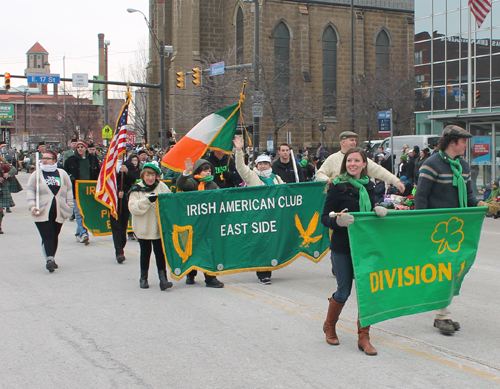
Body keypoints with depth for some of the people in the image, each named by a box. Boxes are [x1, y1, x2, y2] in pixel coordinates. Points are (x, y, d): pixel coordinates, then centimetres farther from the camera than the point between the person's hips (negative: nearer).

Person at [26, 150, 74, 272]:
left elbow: (69, 190, 13)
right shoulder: (36, 174, 8)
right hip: (42, 212, -2)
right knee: (47, 236, -14)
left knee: (54, 236, 9)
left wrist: (69, 206, 7)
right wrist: (32, 206, -7)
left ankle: (51, 259, 21)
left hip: (59, 212, 2)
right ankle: (49, 259, -20)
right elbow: (30, 191, 6)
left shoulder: (62, 174, 10)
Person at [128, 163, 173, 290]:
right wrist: (148, 200, -26)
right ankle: (143, 278, 27)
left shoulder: (162, 187, 0)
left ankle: (163, 278, -1)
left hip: (159, 227, 0)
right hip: (143, 228, 0)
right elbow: (133, 207, -16)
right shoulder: (136, 190, -5)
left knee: (160, 253, -1)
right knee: (145, 253, 12)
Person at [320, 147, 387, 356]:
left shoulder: (368, 186, 8)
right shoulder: (338, 187, -8)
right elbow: (325, 218, -7)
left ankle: (363, 338, 11)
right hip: (342, 247, -4)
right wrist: (338, 221, -27)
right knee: (344, 291, 4)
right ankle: (329, 326, 32)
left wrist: (379, 211, -3)